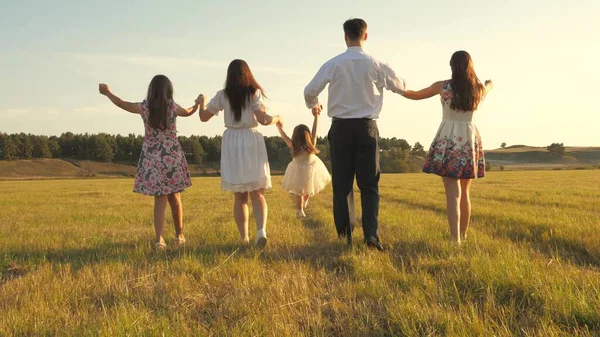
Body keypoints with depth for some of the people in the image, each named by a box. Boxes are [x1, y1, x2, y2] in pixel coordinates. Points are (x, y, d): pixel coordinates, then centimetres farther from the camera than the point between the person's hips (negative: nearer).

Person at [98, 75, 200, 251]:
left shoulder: (144, 107, -2)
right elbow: (188, 112, 17)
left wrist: (107, 93, 30)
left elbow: (122, 104, 12)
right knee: (174, 197, 13)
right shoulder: (172, 107, -3)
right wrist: (198, 103, 39)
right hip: (172, 156, 0)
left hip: (152, 158, 1)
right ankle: (179, 235, 27)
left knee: (160, 199, 2)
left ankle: (159, 239, -10)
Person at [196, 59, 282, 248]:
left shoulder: (223, 95, 3)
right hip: (252, 142, -2)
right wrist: (277, 118, 8)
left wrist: (201, 102, 28)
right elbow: (263, 120, -12)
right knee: (257, 194, 1)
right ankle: (261, 230, -21)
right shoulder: (254, 93, -3)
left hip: (231, 144, 2)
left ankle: (244, 237, 12)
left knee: (239, 196, 10)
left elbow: (204, 117, 9)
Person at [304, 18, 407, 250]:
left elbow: (310, 91, -3)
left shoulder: (333, 64, -3)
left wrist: (313, 106, 20)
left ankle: (344, 236, 8)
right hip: (366, 127, 0)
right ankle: (371, 235, -5)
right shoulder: (376, 64, -1)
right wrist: (384, 80, 35)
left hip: (341, 128, 0)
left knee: (342, 185, 7)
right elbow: (400, 87, 12)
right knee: (369, 185, 5)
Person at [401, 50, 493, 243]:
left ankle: (455, 239, -14)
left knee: (453, 193, -7)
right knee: (464, 193, 15)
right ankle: (463, 236, 23)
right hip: (470, 141, 4)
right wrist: (490, 83, 54)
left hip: (448, 141, -3)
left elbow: (415, 95, 7)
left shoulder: (443, 86, -6)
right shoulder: (479, 89, 3)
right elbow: (488, 87, 30)